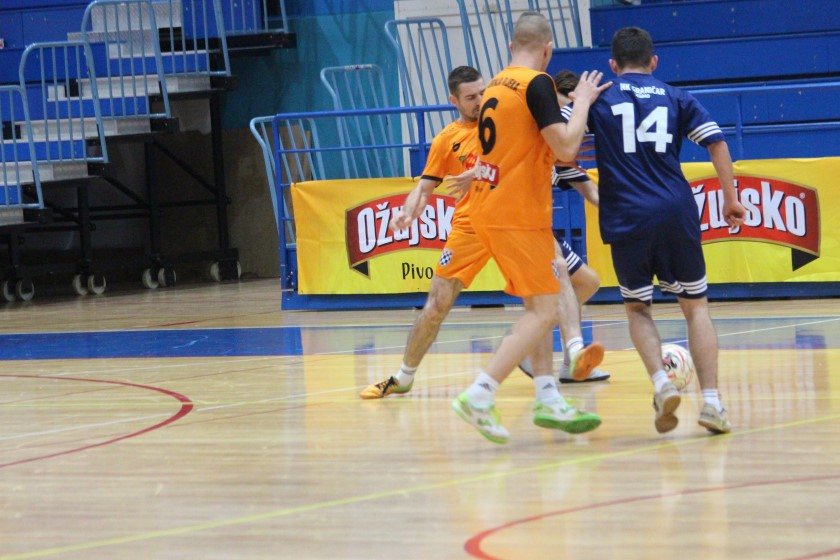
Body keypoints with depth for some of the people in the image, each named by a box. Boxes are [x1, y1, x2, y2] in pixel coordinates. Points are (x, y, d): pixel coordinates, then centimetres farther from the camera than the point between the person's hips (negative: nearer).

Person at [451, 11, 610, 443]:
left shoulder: (497, 84, 12)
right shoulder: (537, 83, -13)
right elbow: (566, 149, -19)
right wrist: (583, 102, -7)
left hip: (489, 209, 9)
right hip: (518, 214, -9)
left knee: (539, 306, 15)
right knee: (544, 311, -8)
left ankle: (549, 402, 13)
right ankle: (479, 396, -19)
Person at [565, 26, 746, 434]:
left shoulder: (598, 97, 8)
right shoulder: (676, 98, 11)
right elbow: (717, 143, 3)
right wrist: (731, 200, 9)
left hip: (626, 220, -1)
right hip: (677, 215, 1)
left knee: (637, 308, 17)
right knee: (695, 305, 13)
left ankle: (661, 383, -7)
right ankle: (711, 400, 2)